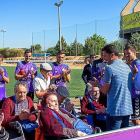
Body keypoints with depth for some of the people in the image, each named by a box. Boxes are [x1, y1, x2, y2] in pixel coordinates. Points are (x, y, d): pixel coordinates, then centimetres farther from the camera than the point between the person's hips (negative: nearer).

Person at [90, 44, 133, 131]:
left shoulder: (110, 68, -12)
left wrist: (97, 84, 11)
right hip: (128, 109, 8)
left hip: (115, 110, -7)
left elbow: (105, 91, -9)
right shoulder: (128, 67, 10)